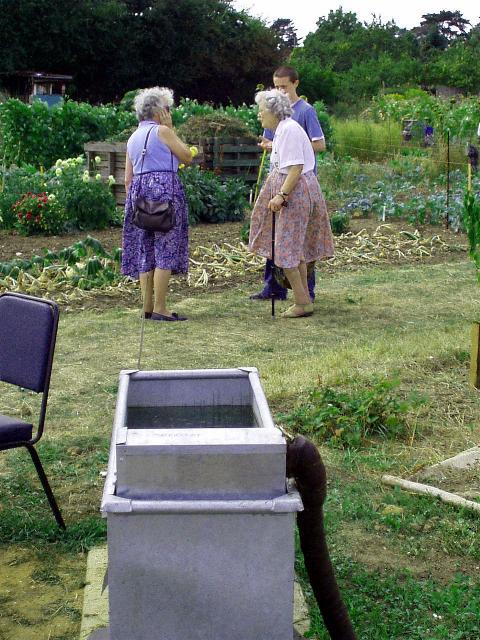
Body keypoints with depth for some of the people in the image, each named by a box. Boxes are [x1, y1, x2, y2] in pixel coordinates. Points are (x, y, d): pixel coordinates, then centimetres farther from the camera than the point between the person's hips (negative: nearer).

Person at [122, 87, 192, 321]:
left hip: (139, 191, 7)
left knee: (145, 251, 9)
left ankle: (147, 306, 12)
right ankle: (160, 309, -7)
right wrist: (171, 129, 7)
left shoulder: (133, 137, 17)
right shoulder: (162, 131, -4)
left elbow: (128, 178, 16)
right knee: (165, 250, -5)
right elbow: (187, 157, 2)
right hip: (165, 189, -7)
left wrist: (132, 201, 22)